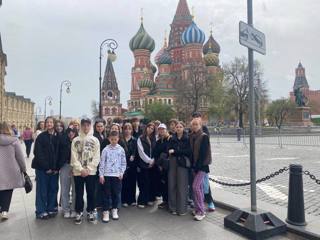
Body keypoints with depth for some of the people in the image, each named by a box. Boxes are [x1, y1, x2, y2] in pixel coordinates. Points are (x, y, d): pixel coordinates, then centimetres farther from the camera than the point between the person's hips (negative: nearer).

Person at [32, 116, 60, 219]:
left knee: (53, 189, 8)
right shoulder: (41, 136, -3)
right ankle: (41, 211, 14)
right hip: (42, 168, -3)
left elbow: (59, 153, 2)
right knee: (42, 190, 3)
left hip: (54, 168, 3)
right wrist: (46, 167, -13)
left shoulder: (58, 137, 4)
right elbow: (38, 153, -9)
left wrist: (56, 167, -7)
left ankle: (51, 209, 20)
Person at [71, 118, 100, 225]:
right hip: (78, 171, 0)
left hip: (91, 171, 0)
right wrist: (81, 169, -11)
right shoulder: (76, 140, 2)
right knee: (79, 193, 8)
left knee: (91, 193, 8)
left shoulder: (95, 140, 2)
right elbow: (74, 157, -2)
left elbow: (96, 157, -1)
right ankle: (79, 212, 22)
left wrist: (88, 169, -10)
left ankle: (90, 212, 22)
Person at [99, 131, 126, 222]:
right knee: (106, 194, 4)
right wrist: (101, 175, -4)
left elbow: (123, 163, 7)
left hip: (117, 175, 2)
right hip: (107, 174, -1)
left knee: (116, 193, 9)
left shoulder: (121, 149, 3)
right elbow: (102, 162, -1)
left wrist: (121, 172, -3)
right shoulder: (106, 149, -2)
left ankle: (114, 210, 25)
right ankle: (106, 212, 14)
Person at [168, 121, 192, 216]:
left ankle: (182, 209, 10)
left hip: (183, 163, -3)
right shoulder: (172, 139, 11)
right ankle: (173, 207, 16)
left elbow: (189, 151, -9)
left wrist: (175, 151, -12)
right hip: (173, 163, 3)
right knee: (172, 185, 3)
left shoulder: (187, 139, 1)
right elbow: (169, 149, 8)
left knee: (182, 186, -2)